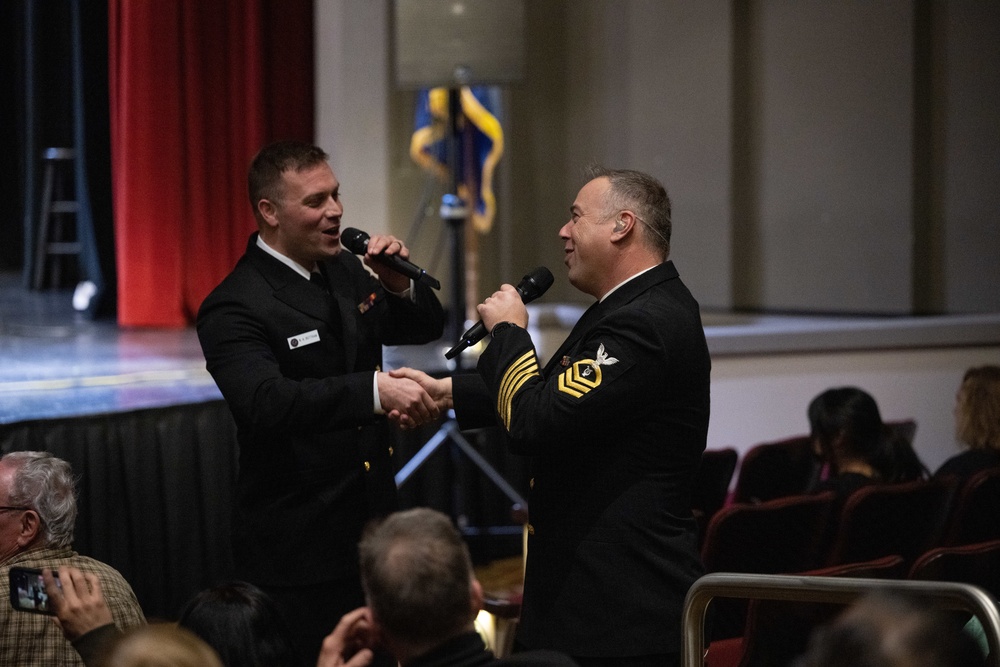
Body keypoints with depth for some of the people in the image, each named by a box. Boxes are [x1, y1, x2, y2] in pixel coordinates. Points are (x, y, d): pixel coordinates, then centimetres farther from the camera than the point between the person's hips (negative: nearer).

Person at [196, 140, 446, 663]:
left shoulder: (343, 270, 9)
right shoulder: (235, 308, -15)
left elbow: (425, 327, 21)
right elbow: (266, 402, -31)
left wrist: (399, 283, -2)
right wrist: (376, 390, -40)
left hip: (368, 536, 7)